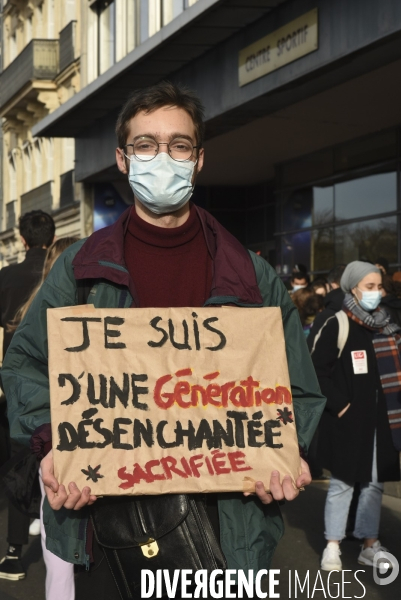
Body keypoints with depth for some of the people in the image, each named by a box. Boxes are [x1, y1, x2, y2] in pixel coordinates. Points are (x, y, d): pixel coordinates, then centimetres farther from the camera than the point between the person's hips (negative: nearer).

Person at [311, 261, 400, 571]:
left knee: (375, 483, 10)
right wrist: (338, 403, -14)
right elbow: (318, 369, -12)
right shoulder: (338, 326, -8)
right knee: (343, 482, 1)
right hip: (348, 420, -5)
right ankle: (333, 547, 10)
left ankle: (371, 545, 19)